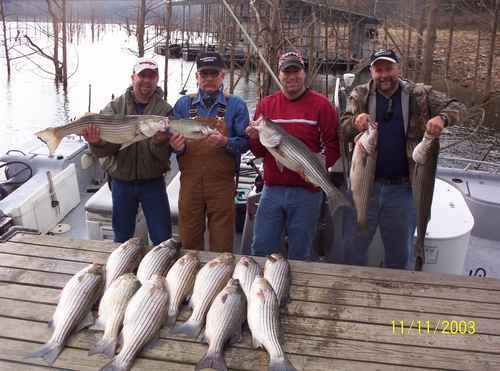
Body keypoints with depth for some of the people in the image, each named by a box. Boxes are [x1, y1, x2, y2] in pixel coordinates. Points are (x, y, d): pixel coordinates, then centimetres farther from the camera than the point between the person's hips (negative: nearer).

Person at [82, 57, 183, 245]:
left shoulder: (165, 110, -5)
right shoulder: (115, 107, -1)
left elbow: (164, 155, -11)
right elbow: (104, 150, -9)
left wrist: (160, 142, -32)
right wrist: (97, 142, -31)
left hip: (152, 182, -1)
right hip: (121, 182, 2)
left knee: (163, 240, 6)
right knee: (122, 238, 17)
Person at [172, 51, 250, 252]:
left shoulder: (235, 105, 3)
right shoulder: (183, 104, 9)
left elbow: (245, 142, -2)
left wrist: (225, 142, -22)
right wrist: (176, 145, -13)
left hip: (222, 183, -2)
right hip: (190, 181, 2)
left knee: (222, 245, 6)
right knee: (189, 240, 11)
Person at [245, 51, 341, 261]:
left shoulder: (321, 104, -2)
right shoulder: (266, 105, 7)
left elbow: (332, 146, -6)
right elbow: (259, 152, 9)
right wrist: (255, 138, -12)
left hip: (307, 191, -2)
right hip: (272, 189, 3)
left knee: (300, 255, 12)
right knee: (261, 251, 11)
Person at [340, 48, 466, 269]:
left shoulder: (419, 95, 1)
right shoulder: (359, 96, 0)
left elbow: (456, 107, 2)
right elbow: (341, 133, -6)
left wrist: (442, 118, -21)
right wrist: (354, 123, -29)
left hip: (403, 189, 0)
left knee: (399, 252, 17)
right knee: (353, 247, 12)